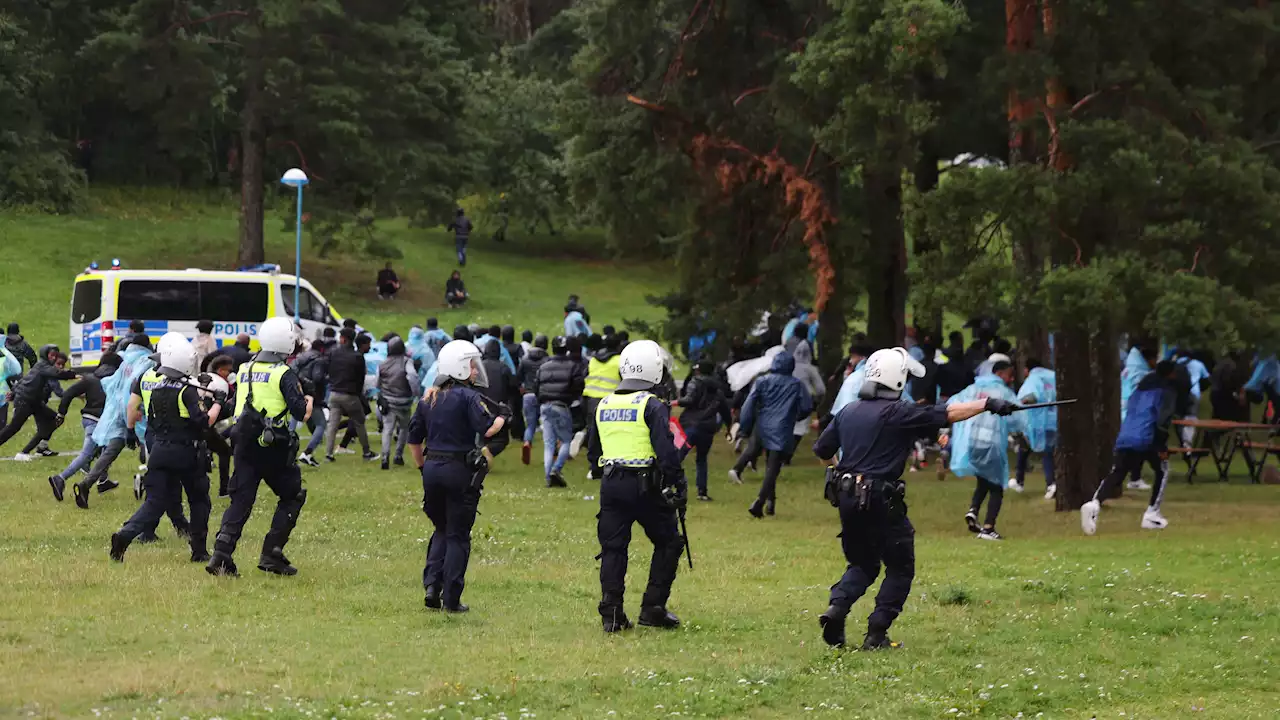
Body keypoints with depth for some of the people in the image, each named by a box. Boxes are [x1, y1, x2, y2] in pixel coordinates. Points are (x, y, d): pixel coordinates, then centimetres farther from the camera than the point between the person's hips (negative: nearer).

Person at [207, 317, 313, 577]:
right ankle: (272, 555, 5)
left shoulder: (244, 370, 9)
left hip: (244, 444, 5)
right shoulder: (284, 374, -10)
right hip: (273, 447, -5)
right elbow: (301, 413, -15)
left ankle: (222, 553, -9)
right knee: (292, 496, 12)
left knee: (241, 499, 7)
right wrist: (308, 401, 6)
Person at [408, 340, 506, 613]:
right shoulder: (468, 397, -10)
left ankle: (432, 583, 7)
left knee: (441, 529, 22)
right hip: (460, 471, -6)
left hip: (432, 469, 6)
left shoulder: (428, 399, 10)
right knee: (458, 535, 3)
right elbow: (487, 429, -20)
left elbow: (413, 439, 15)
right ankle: (451, 599, 3)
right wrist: (503, 418, 0)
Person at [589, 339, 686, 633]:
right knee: (668, 542, 9)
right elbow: (666, 449, -15)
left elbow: (595, 449, 22)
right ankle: (653, 607, 5)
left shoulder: (604, 405, 13)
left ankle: (611, 614, 3)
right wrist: (679, 484, -11)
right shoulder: (652, 405, -8)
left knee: (613, 548, 9)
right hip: (645, 485, -5)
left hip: (611, 484, 6)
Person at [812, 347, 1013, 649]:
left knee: (863, 564, 21)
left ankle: (836, 607, -4)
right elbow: (949, 414, -13)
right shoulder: (897, 412, -11)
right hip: (881, 501, -6)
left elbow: (822, 449, 17)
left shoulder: (847, 412, 9)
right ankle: (876, 633, 0)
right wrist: (988, 403, -9)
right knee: (900, 568, 8)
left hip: (847, 499, 6)